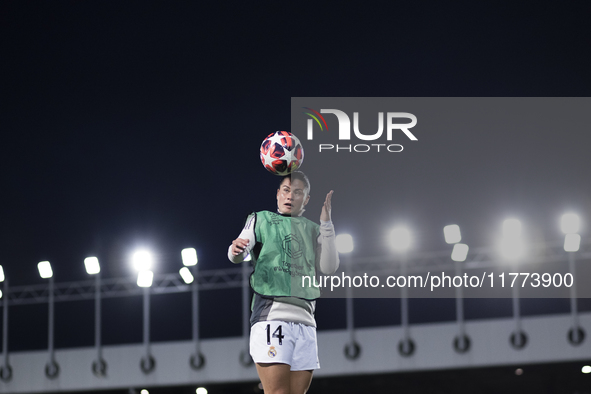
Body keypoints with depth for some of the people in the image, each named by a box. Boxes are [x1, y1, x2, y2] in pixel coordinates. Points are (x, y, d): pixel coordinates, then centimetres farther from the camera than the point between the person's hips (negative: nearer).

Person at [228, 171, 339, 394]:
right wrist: (236, 250, -26)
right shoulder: (261, 220, 14)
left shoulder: (312, 230, 22)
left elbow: (328, 268, 8)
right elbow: (238, 255, -1)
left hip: (305, 321, 4)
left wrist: (326, 224, 2)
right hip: (271, 315, -4)